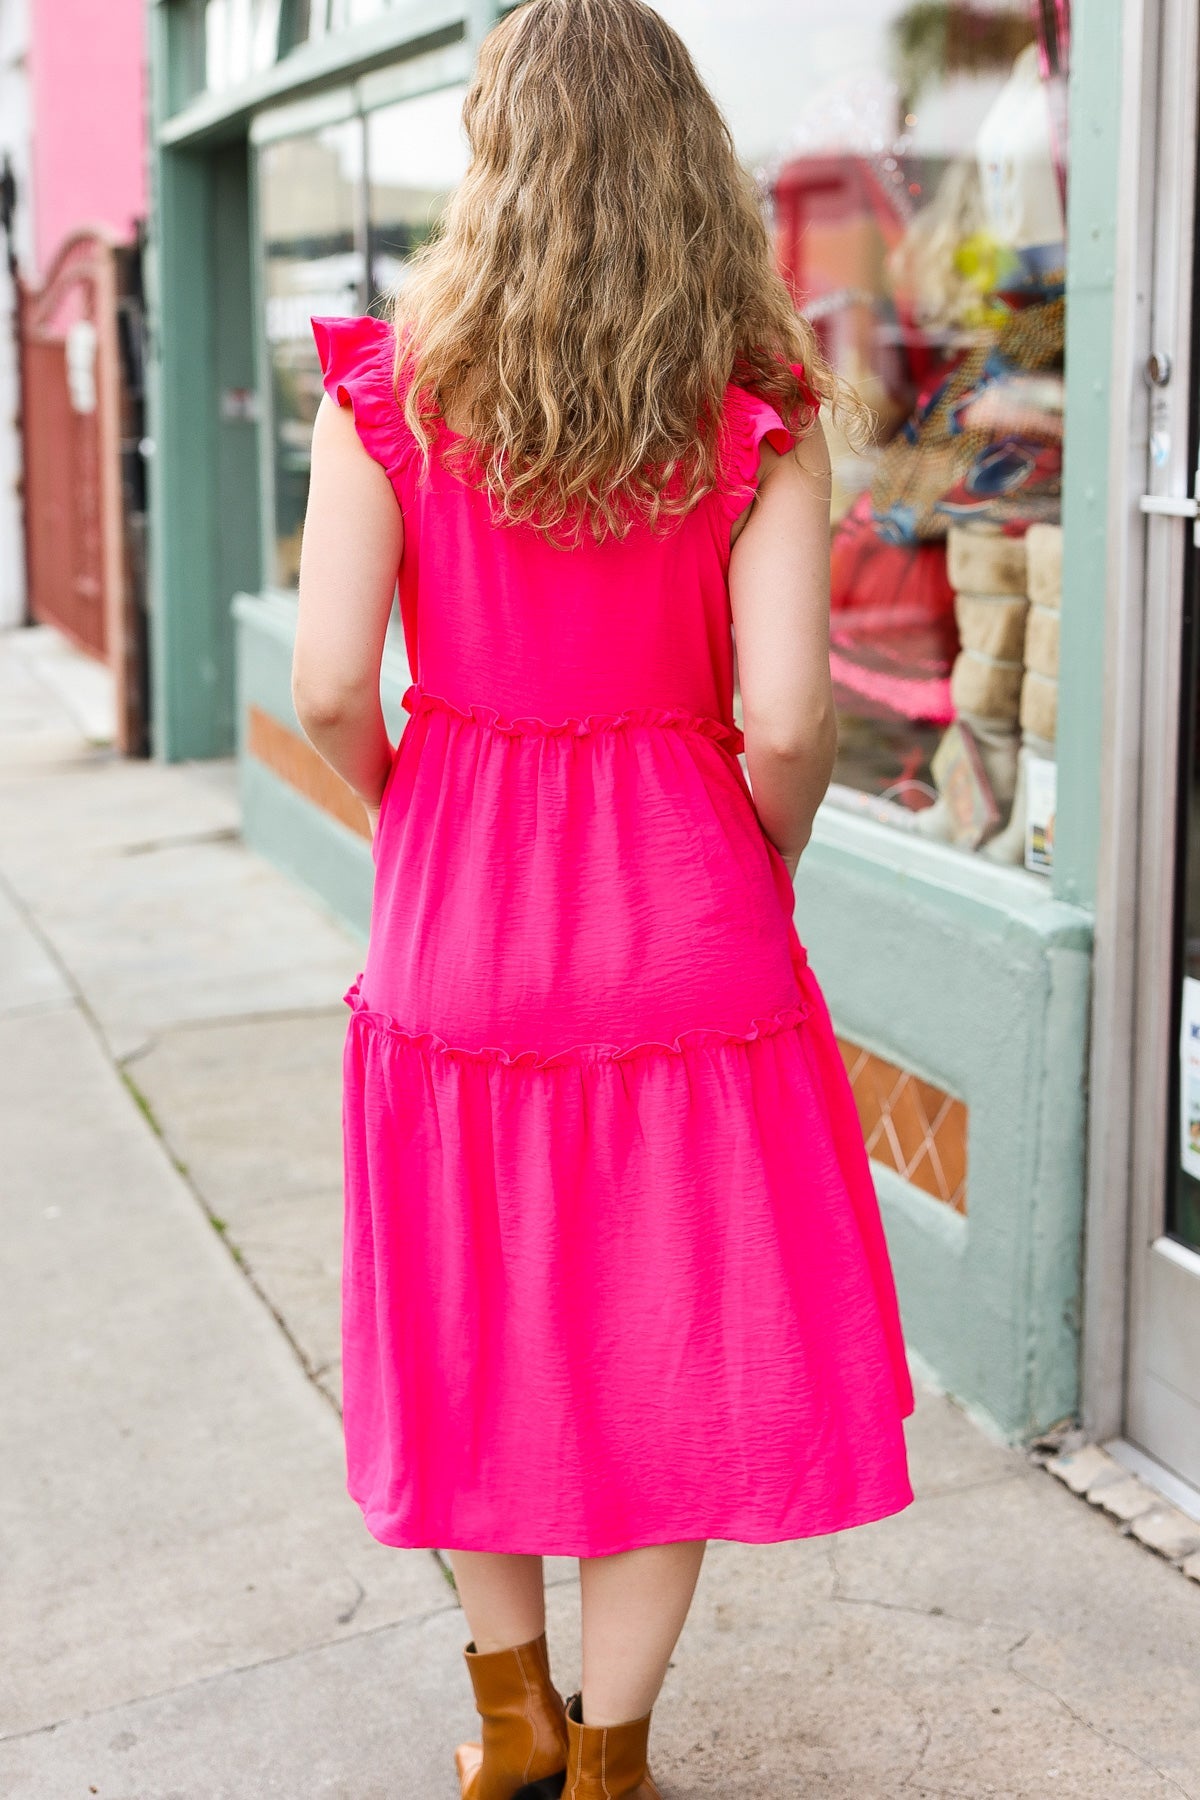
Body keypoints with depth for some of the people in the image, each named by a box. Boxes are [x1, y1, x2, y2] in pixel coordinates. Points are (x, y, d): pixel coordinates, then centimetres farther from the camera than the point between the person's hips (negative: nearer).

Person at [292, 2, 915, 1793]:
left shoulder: (390, 386, -6)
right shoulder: (757, 411, -7)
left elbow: (331, 685, -11)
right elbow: (786, 718, -14)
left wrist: (416, 821, 9)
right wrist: (763, 866, 6)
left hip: (460, 912, 1)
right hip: (688, 920, -1)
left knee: (477, 1324, 20)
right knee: (678, 1340, 14)